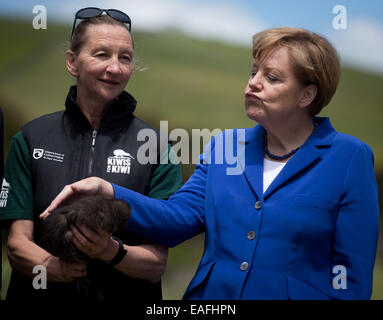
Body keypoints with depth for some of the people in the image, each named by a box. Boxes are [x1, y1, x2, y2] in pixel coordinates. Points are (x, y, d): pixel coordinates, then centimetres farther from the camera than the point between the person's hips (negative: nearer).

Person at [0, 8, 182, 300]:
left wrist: (110, 251, -29)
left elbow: (156, 265, -10)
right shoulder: (30, 139, -3)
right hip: (41, 293, 1)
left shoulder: (157, 148, -6)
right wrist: (52, 265, -27)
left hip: (125, 296, 0)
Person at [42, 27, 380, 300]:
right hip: (211, 292, 4)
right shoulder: (224, 146, 6)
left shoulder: (349, 159, -7)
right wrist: (107, 193, -19)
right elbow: (180, 217, -5)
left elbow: (352, 271, -8)